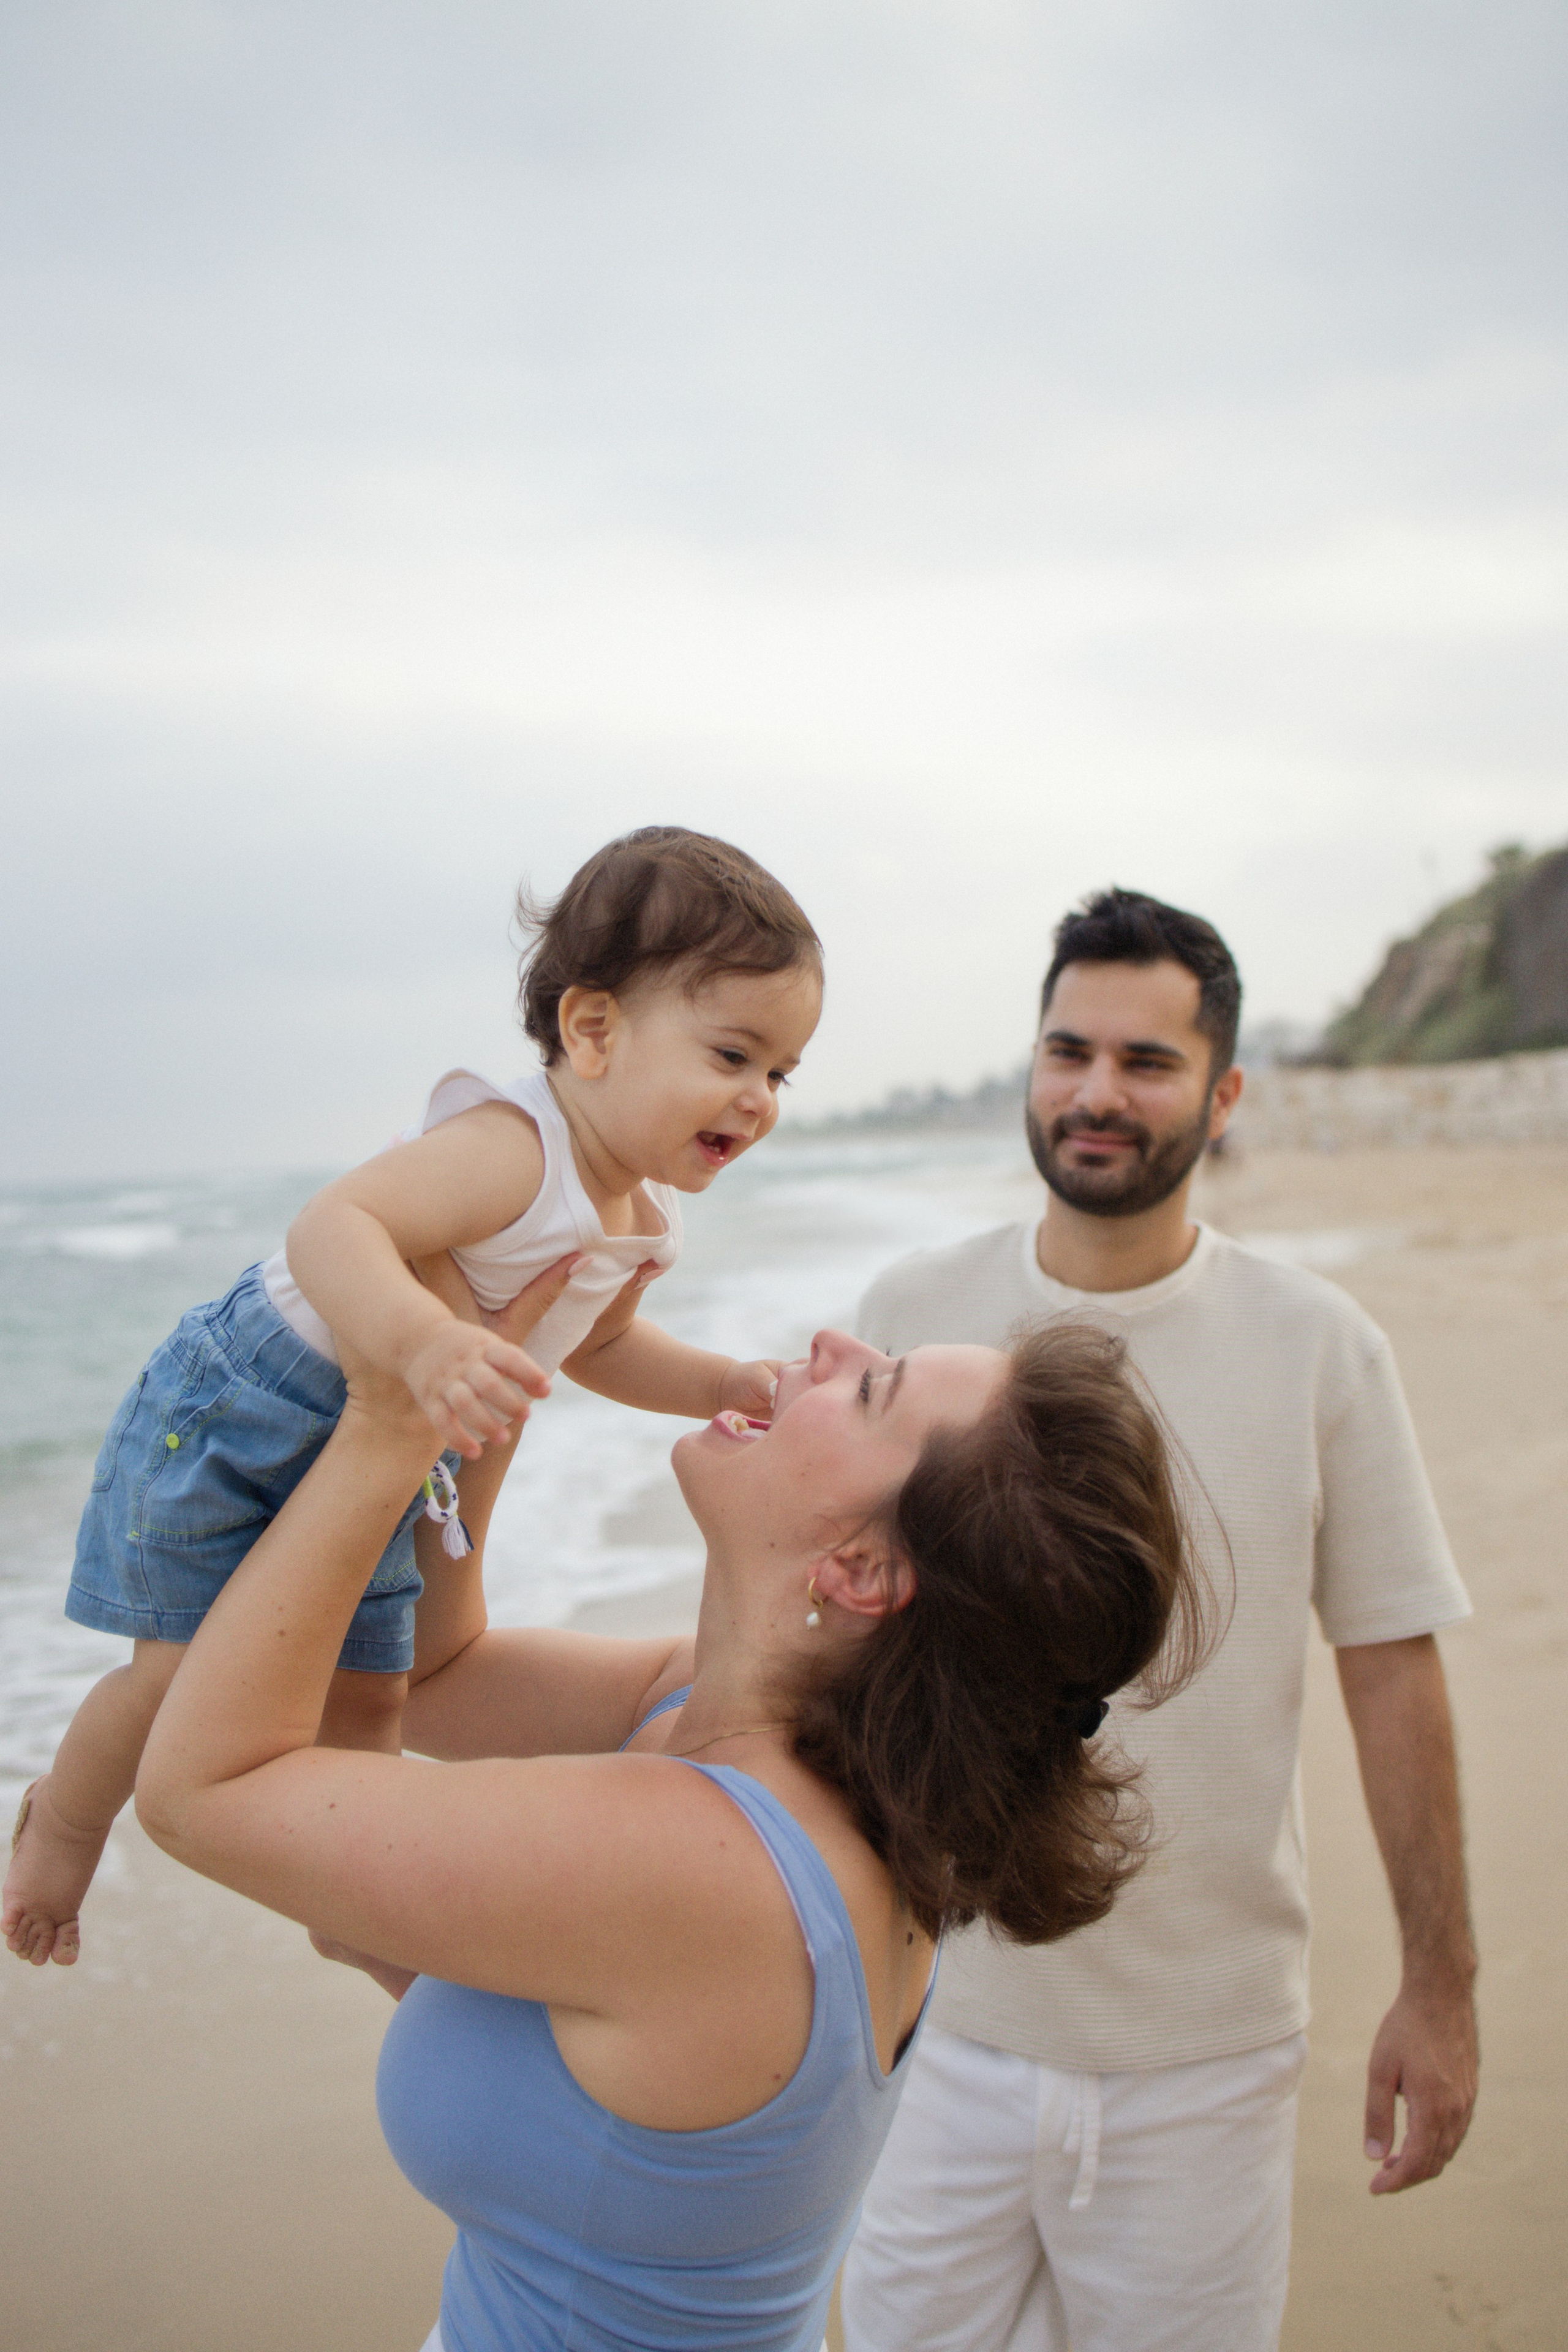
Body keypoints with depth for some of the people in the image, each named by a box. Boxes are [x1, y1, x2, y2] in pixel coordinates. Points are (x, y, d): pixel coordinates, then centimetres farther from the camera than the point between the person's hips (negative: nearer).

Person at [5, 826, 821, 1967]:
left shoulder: (649, 1221, -4)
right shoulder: (511, 1147, -34)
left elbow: (599, 1344, 14)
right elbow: (330, 1231, -45)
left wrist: (724, 1384, -1)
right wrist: (424, 1343, -63)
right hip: (239, 1415, -8)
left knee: (370, 1694, 15)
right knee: (192, 1673, -1)